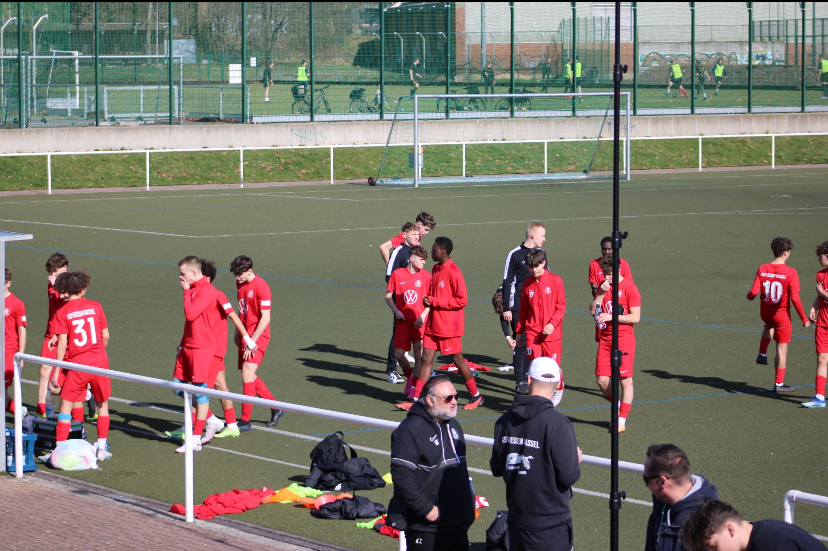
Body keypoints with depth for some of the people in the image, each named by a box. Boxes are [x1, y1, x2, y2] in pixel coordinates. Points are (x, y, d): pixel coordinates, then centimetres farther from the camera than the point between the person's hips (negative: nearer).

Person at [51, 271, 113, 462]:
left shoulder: (62, 313, -5)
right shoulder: (95, 307, 2)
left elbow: (62, 344, -9)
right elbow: (106, 336, 6)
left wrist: (56, 371, -4)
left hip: (77, 365, -2)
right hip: (99, 362, 2)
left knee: (66, 406, 3)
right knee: (102, 404, 16)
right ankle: (101, 449, 16)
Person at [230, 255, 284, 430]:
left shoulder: (261, 287, -17)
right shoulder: (240, 284, 8)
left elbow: (265, 318, -18)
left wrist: (252, 341, -19)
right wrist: (237, 332, 16)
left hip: (258, 337, -9)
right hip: (245, 336, 9)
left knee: (247, 374, -14)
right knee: (250, 376, 12)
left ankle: (245, 421, -11)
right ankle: (276, 408, 28)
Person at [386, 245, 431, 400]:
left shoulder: (426, 276, 0)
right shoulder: (398, 274, 1)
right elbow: (388, 295, 8)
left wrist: (423, 315, -11)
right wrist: (396, 311, -5)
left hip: (420, 321, -1)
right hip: (403, 321, 1)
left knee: (419, 353, -7)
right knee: (399, 354, -1)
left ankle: (414, 387, 2)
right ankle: (409, 375, 28)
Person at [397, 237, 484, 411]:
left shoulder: (453, 272, -17)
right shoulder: (435, 269, 10)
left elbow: (462, 300, -19)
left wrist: (434, 301, -18)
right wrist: (428, 300, 4)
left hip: (448, 326, -8)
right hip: (433, 325, 8)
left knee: (458, 360, 3)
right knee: (427, 359, 4)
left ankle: (476, 396, 18)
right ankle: (416, 399, 4)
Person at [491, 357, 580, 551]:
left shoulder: (505, 420, -1)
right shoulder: (558, 424, -20)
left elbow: (496, 469, 8)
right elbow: (569, 476, -20)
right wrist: (576, 460, 1)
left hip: (516, 520, 6)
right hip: (550, 525, -6)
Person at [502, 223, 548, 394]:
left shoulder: (541, 253, 11)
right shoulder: (515, 254, -4)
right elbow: (507, 282, -3)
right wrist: (506, 308, -6)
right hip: (518, 307, -4)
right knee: (520, 343, -2)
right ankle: (520, 381, 3)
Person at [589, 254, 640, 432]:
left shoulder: (629, 287, -8)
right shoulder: (604, 286, 11)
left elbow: (635, 317, -12)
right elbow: (592, 310, 6)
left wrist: (611, 317, -16)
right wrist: (601, 293, -9)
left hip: (624, 339, -6)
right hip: (605, 338, 6)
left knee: (625, 379, -2)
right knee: (601, 379, 3)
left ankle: (622, 419, 4)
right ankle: (618, 408, 25)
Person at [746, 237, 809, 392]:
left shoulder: (762, 269, -9)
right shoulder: (790, 272, -19)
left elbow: (754, 292, -11)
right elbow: (795, 299, -20)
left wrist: (749, 296, 14)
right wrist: (804, 319, -10)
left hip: (765, 312, 4)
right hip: (782, 314, -4)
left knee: (769, 326, 40)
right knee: (782, 348, 6)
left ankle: (762, 354, 32)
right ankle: (779, 384, 10)